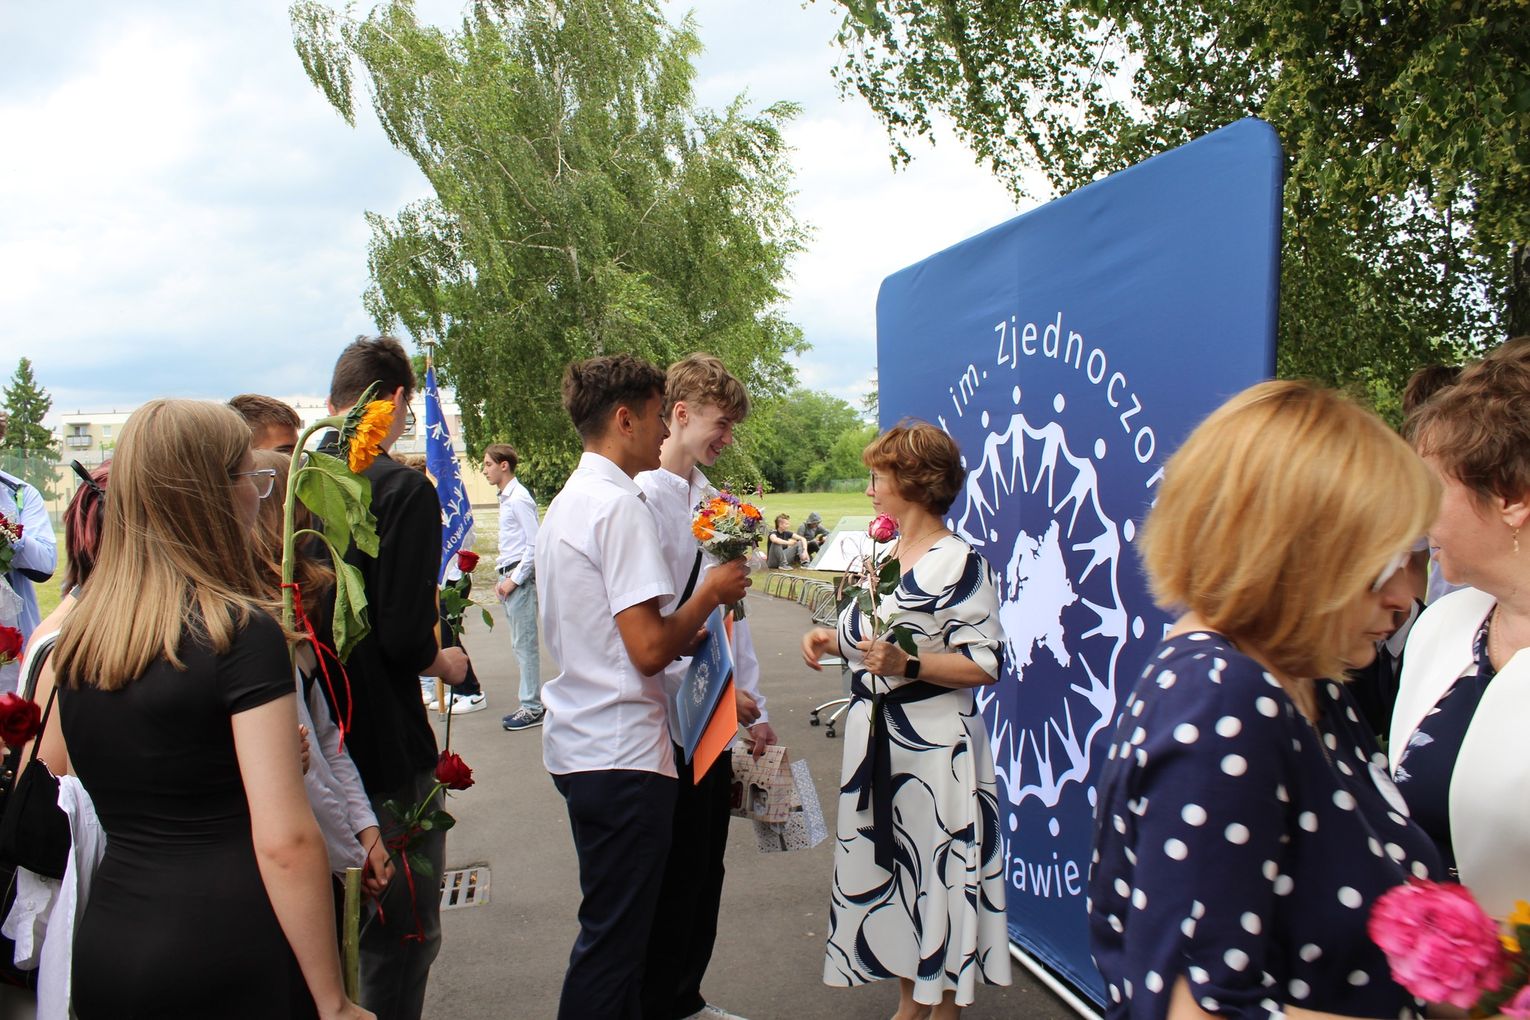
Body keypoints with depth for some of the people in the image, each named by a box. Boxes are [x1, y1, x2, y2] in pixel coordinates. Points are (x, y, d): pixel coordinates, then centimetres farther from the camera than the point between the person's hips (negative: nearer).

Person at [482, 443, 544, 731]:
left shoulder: (519, 499, -14)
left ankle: (532, 708, 1)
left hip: (521, 578, -10)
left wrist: (514, 579, -16)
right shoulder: (506, 498, 15)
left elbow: (535, 544, -18)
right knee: (520, 645, 13)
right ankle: (530, 703, 19)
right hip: (509, 577, 10)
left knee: (525, 645, -5)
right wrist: (503, 577, 15)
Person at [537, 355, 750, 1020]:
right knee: (613, 940, 2)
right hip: (621, 754, -10)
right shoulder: (621, 506, -17)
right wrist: (710, 593, -6)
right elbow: (649, 650, -21)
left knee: (615, 929, 21)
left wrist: (683, 637, 14)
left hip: (577, 745, 10)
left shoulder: (566, 504, 14)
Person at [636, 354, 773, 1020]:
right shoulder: (642, 498, -16)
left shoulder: (713, 501, 9)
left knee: (705, 872, 19)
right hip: (671, 723, -8)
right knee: (673, 881, 7)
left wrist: (754, 708, 13)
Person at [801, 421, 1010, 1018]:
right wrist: (831, 641, 3)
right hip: (874, 742, 8)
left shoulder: (959, 563, -13)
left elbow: (984, 666, -16)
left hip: (933, 748, -8)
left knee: (938, 874, 4)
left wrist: (906, 665, -27)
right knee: (884, 869, 15)